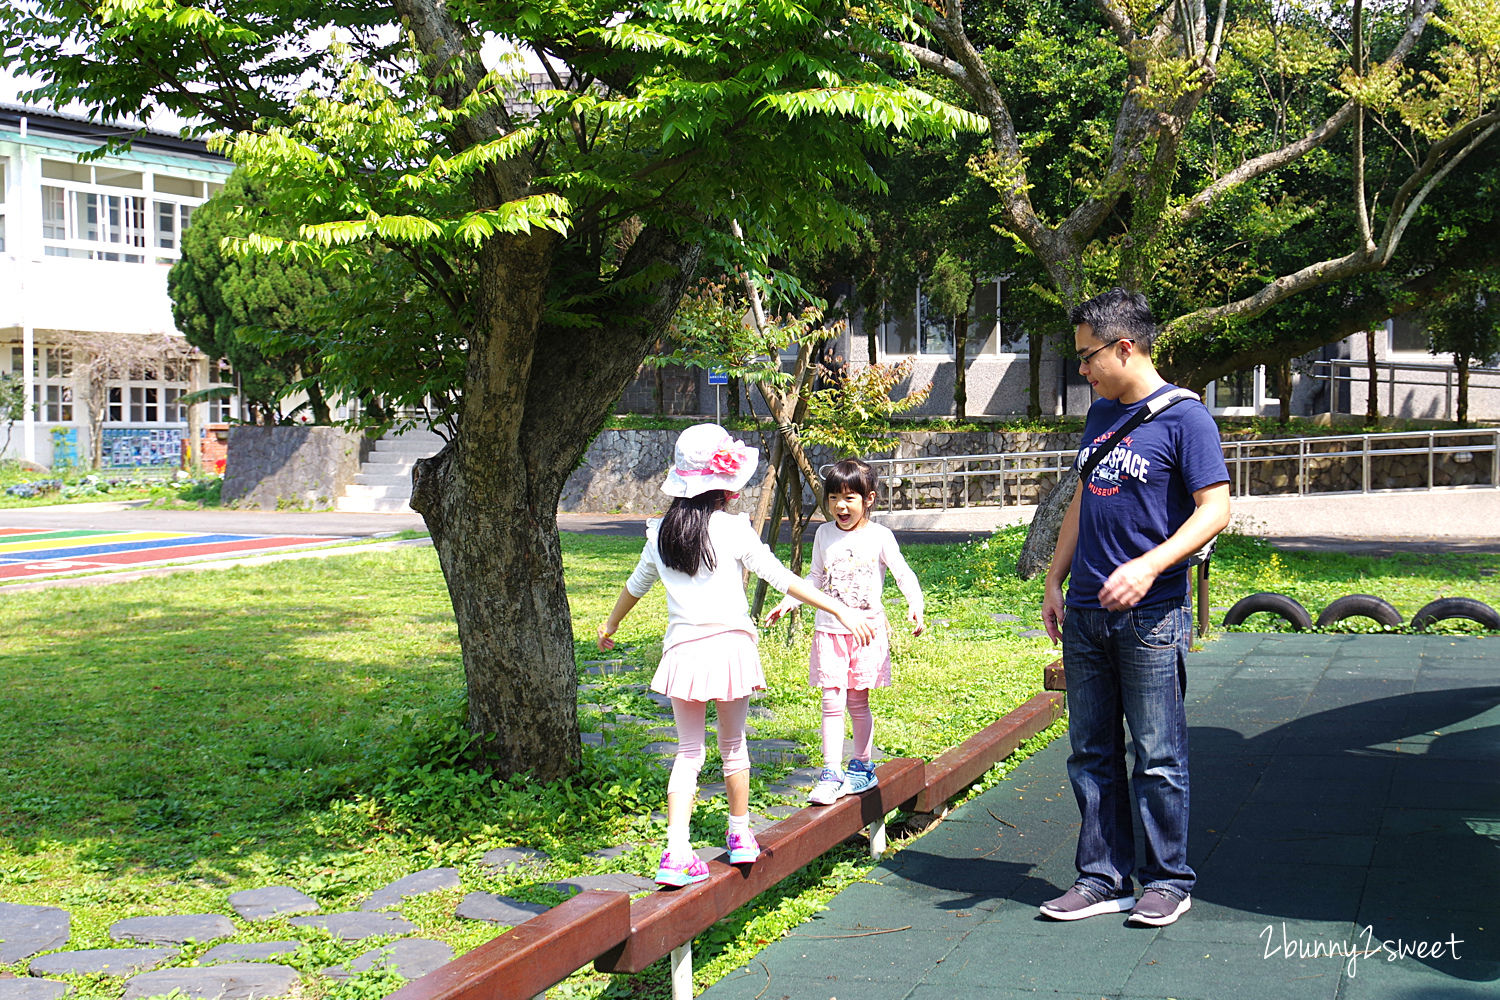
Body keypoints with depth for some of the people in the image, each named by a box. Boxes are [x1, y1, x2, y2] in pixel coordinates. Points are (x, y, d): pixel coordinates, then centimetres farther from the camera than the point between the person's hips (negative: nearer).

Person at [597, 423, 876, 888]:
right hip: (731, 645, -2)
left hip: (683, 651, 2)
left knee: (688, 751, 6)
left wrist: (610, 626, 39)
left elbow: (636, 585, 21)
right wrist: (841, 611, -5)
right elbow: (781, 577, -8)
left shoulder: (661, 532, 7)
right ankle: (740, 835, 27)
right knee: (733, 744, 15)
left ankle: (676, 853, -5)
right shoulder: (732, 528, -6)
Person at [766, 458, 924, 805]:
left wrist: (915, 604, -17)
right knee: (832, 703, -5)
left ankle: (862, 766, 22)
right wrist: (786, 603, 7)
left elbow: (903, 574, -1)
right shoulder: (824, 535, 5)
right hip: (829, 630, 2)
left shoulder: (879, 536, -4)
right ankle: (831, 774, -3)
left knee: (858, 702, 6)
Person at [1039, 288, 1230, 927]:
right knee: (1091, 753, 10)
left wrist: (1149, 566, -24)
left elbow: (1215, 509, -13)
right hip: (1086, 612, 7)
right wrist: (1055, 580, 17)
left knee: (1157, 758, 1)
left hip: (1150, 616, -7)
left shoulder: (1183, 417, -8)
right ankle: (1103, 878, 19)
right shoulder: (1100, 415, 14)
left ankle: (1168, 880, 14)